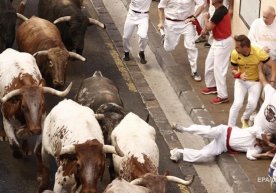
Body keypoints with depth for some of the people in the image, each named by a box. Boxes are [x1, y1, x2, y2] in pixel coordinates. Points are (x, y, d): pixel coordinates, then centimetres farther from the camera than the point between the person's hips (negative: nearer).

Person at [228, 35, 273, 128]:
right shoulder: (235, 53, -20)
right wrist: (239, 75, -27)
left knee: (252, 104, -17)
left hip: (255, 82, -1)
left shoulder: (259, 52, -26)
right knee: (237, 103, -18)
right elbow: (233, 69, -4)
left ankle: (245, 119, 16)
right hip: (241, 81, 1)